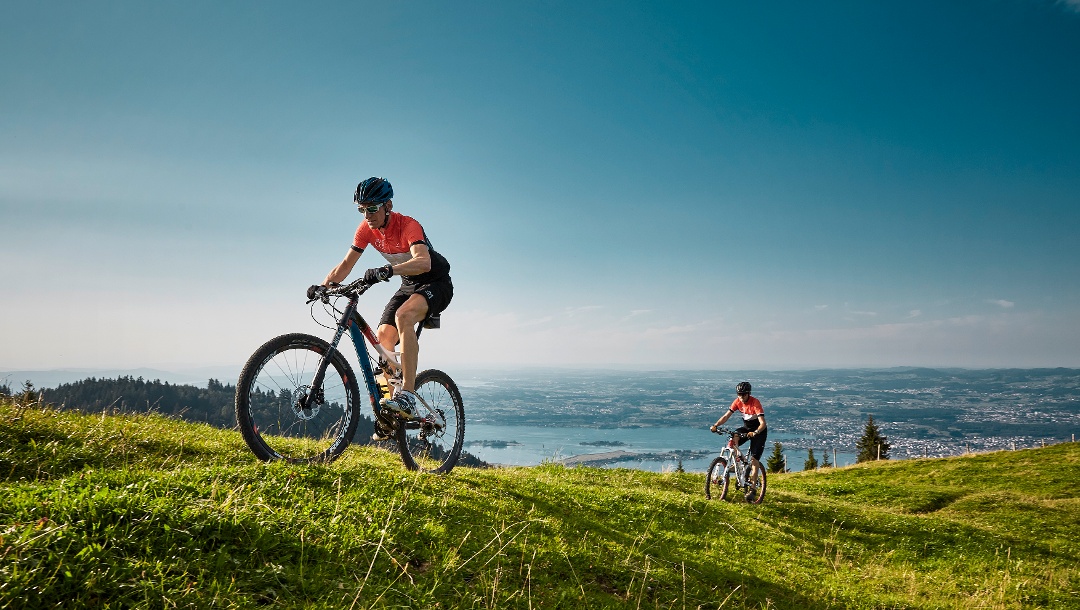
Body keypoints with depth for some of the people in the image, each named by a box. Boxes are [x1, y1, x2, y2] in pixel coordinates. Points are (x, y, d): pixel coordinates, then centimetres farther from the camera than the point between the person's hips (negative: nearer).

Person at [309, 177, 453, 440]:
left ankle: (408, 395, -36)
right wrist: (323, 286, -20)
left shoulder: (407, 225, -27)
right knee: (383, 338, -6)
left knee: (403, 316, -36)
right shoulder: (367, 229, -7)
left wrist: (387, 270, -58)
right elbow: (346, 264, -3)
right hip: (409, 284, 7)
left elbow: (423, 262, -44)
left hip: (436, 282, -7)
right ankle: (389, 413, 6)